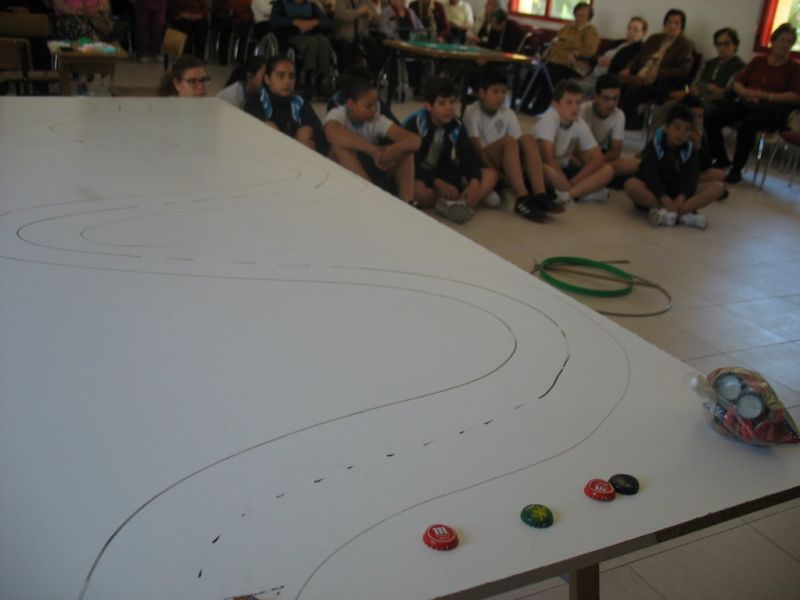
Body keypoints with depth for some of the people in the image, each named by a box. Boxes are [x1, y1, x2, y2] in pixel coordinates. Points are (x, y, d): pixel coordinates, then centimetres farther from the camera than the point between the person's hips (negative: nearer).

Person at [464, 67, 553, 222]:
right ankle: (522, 199, -42)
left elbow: (518, 148, -3)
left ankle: (540, 196, -35)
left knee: (528, 139, -22)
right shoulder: (472, 112, -11)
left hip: (502, 162, 5)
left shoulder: (508, 114, 3)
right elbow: (477, 148, -20)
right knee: (509, 141, -31)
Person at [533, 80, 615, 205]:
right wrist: (567, 183, -22)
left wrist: (573, 181, -19)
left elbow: (597, 159, -7)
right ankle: (583, 192, -17)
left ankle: (564, 194, -27)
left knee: (607, 170, -12)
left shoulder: (580, 125, -6)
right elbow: (547, 157, -29)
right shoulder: (549, 119, -21)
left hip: (564, 169, 6)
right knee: (547, 170, -41)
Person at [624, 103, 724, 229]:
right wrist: (665, 199, -34)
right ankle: (683, 213, -41)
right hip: (654, 191, -4)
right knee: (631, 184, -35)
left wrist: (681, 197, -30)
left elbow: (691, 176, -10)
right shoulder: (653, 146, -8)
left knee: (717, 187, -15)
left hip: (677, 191, 4)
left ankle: (667, 212, -39)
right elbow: (651, 175, -20)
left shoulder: (690, 150, 2)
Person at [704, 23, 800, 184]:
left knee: (747, 125, -38)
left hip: (771, 109, -4)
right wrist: (746, 93, -10)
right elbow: (737, 83, 14)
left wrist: (766, 96, -17)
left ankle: (736, 170, -26)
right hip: (746, 104, 4)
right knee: (712, 120, -20)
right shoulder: (758, 61, 15)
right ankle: (721, 159, 1)